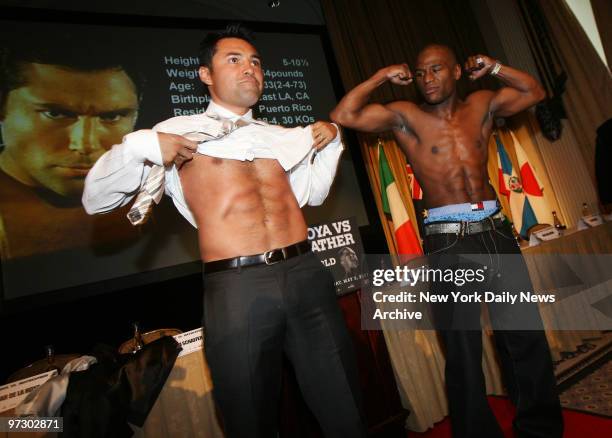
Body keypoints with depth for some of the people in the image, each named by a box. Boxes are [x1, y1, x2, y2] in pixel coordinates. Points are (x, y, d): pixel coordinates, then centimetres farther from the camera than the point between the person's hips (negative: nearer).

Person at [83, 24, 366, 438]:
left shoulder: (282, 135, 19)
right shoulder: (179, 132, 6)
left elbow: (313, 192, 29)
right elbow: (95, 199, 4)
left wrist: (331, 141, 18)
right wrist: (139, 145, -12)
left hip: (306, 275, 4)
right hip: (236, 289, -3)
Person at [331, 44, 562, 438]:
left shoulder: (482, 104, 13)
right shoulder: (405, 116, 1)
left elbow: (534, 92, 25)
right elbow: (344, 116, -7)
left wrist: (494, 68, 15)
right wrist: (382, 77, -1)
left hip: (496, 230, 5)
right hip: (448, 242, -4)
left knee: (526, 335, 16)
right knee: (463, 349, 7)